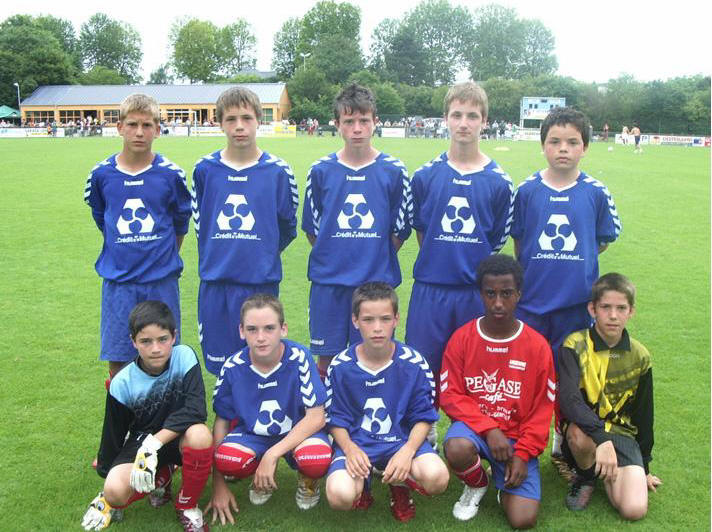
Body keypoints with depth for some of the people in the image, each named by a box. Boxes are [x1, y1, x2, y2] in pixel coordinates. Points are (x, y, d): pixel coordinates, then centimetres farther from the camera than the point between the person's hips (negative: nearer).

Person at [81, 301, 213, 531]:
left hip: (177, 437, -1)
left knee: (200, 435, -37)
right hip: (140, 439, 1)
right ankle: (162, 477, 7)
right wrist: (107, 475, 5)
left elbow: (195, 410, -26)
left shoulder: (184, 357, -18)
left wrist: (154, 444, -32)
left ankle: (187, 506, -9)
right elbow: (113, 434, -1)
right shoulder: (122, 383, -14)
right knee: (115, 490, -29)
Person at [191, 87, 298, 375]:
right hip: (215, 280, 2)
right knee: (219, 362, 11)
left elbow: (288, 227, 7)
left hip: (260, 281, -2)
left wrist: (263, 256, 9)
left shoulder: (278, 171, -4)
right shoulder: (205, 169, 1)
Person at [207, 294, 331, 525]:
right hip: (252, 434, 2)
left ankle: (308, 481, 5)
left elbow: (316, 417, -20)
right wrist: (218, 485, -4)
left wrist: (272, 454, -28)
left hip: (298, 432, -2)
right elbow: (221, 421, -4)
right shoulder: (232, 367, -14)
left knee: (317, 459, -35)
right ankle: (262, 477, 7)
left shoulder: (299, 358, -21)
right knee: (226, 459, -30)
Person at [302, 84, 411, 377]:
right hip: (328, 282, 1)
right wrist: (331, 259, 2)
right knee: (327, 358, 9)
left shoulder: (394, 171, -1)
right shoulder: (321, 171, 2)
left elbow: (399, 232, 4)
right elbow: (312, 229, 8)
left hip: (377, 281, 0)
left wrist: (376, 260, 0)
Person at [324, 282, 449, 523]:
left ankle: (400, 484, 9)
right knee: (339, 496, -30)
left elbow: (423, 417, -2)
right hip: (355, 442, 0)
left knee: (437, 478, -29)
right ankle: (362, 482, 11)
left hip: (402, 440, 1)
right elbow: (336, 419, 0)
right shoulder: (340, 366, -7)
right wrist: (350, 449, -20)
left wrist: (407, 451, -20)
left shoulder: (414, 363, -8)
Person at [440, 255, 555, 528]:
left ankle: (504, 481, 20)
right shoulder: (462, 338, -7)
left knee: (523, 519, -16)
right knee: (457, 449, -36)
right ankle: (476, 484, 2)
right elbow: (450, 395, -8)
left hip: (516, 436, 0)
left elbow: (541, 408, -2)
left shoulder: (537, 345, -6)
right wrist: (489, 429, -20)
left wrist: (523, 454, -12)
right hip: (474, 427, 0)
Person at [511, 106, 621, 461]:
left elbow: (605, 239, 9)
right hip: (530, 300, 0)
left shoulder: (596, 192, -2)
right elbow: (518, 243, 7)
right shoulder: (526, 191, -2)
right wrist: (538, 269, 3)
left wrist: (573, 264, 3)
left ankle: (562, 448, 30)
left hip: (577, 302, 0)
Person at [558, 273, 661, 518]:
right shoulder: (575, 346, -12)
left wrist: (644, 466, 16)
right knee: (581, 434, -39)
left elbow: (644, 414, 11)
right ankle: (586, 476, -4)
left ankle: (604, 473, 13)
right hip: (582, 426, -2)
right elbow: (568, 398, -28)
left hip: (622, 432, 2)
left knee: (635, 509, -20)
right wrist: (601, 438, -41)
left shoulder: (639, 357, 0)